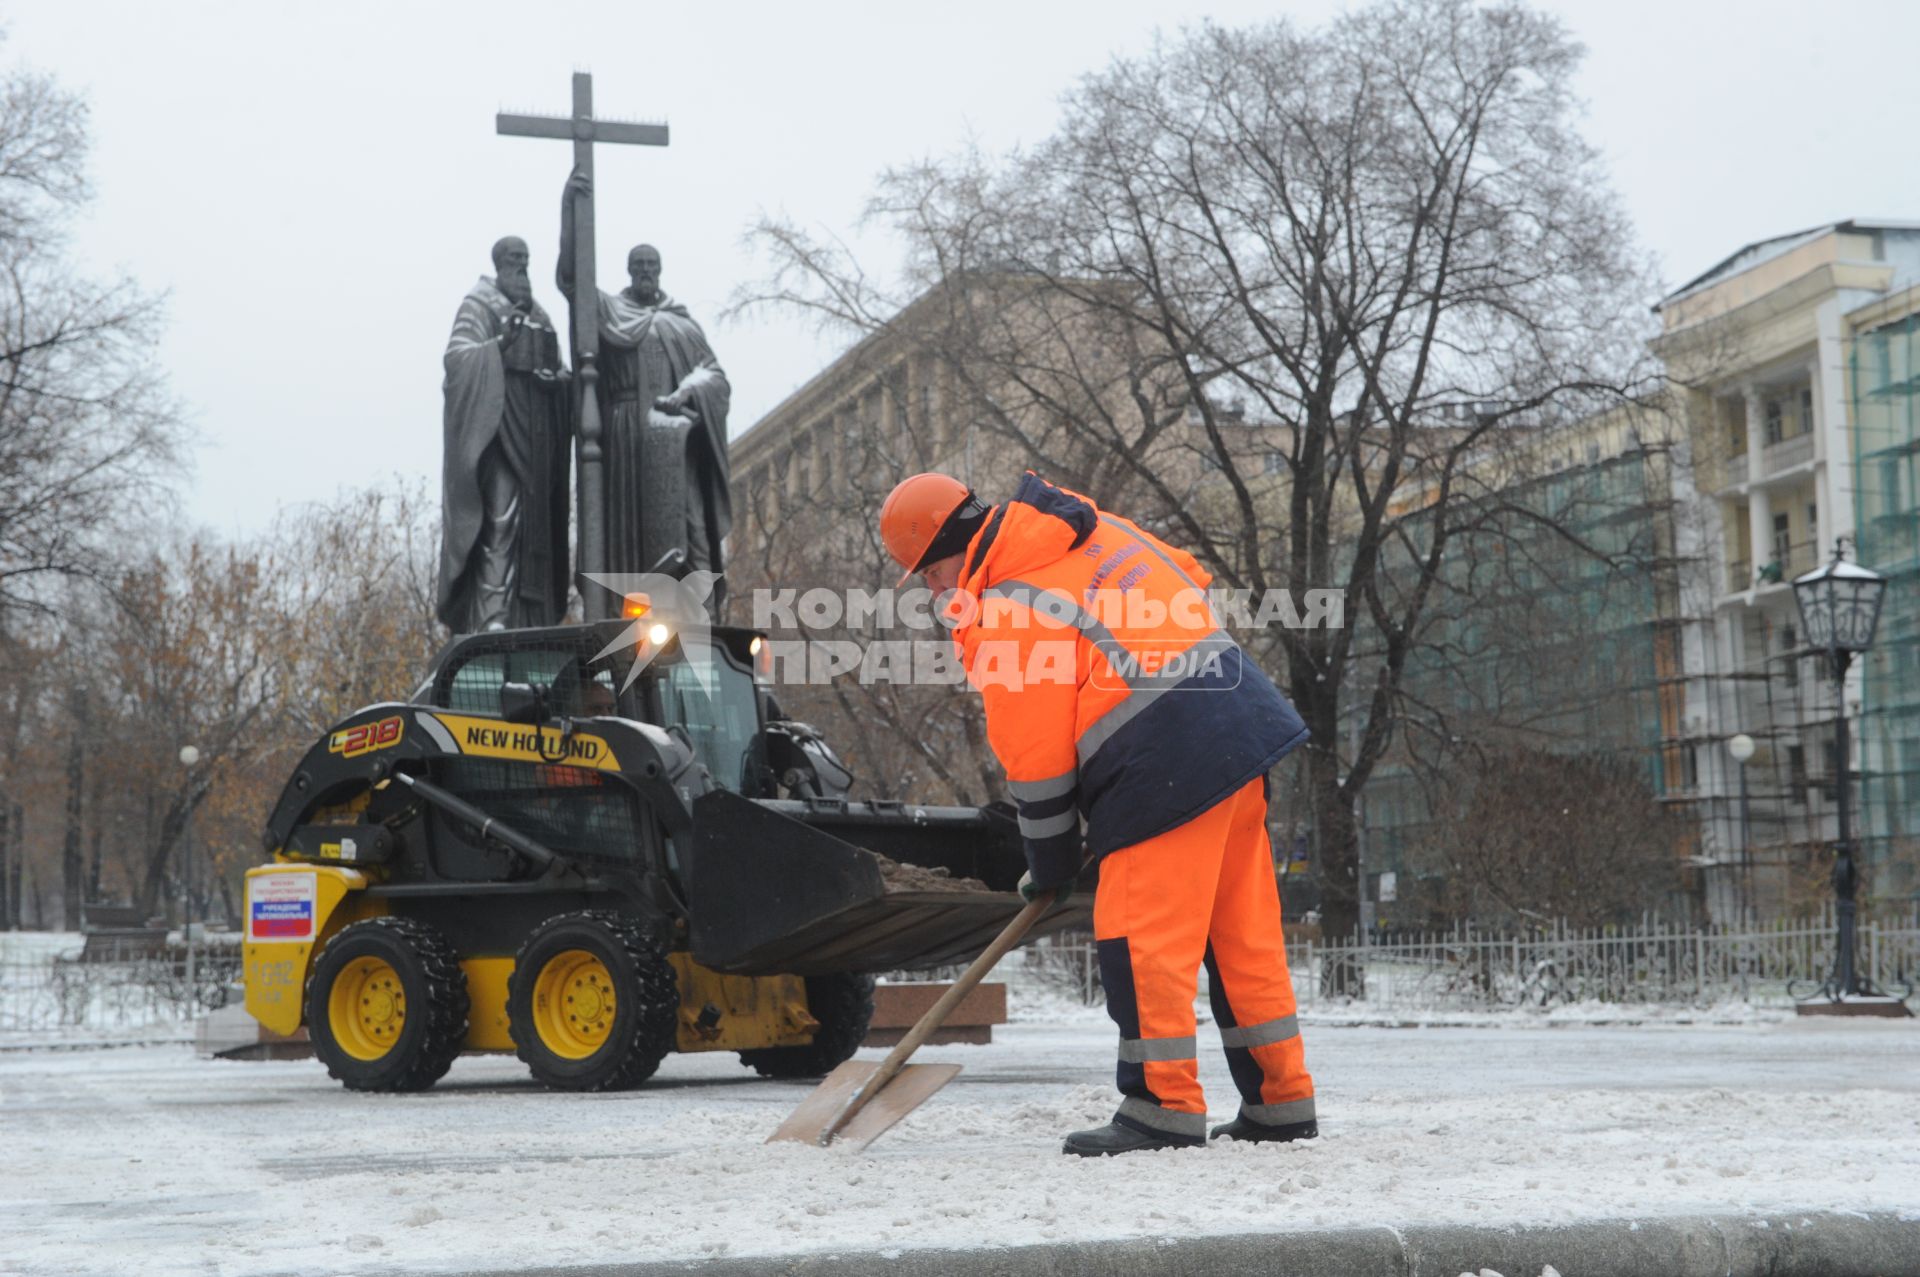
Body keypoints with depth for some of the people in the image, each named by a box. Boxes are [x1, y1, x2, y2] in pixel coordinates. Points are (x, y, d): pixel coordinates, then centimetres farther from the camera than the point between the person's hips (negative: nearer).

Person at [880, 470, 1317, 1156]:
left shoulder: (1003, 616, -9)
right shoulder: (1091, 528, 15)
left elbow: (1035, 756, -6)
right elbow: (1191, 584, 24)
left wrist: (1050, 866, 9)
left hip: (1170, 762, -9)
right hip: (1241, 721, 9)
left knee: (1140, 936, -2)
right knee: (1242, 927, 13)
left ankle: (1165, 1105, 2)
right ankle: (1281, 1101, 18)